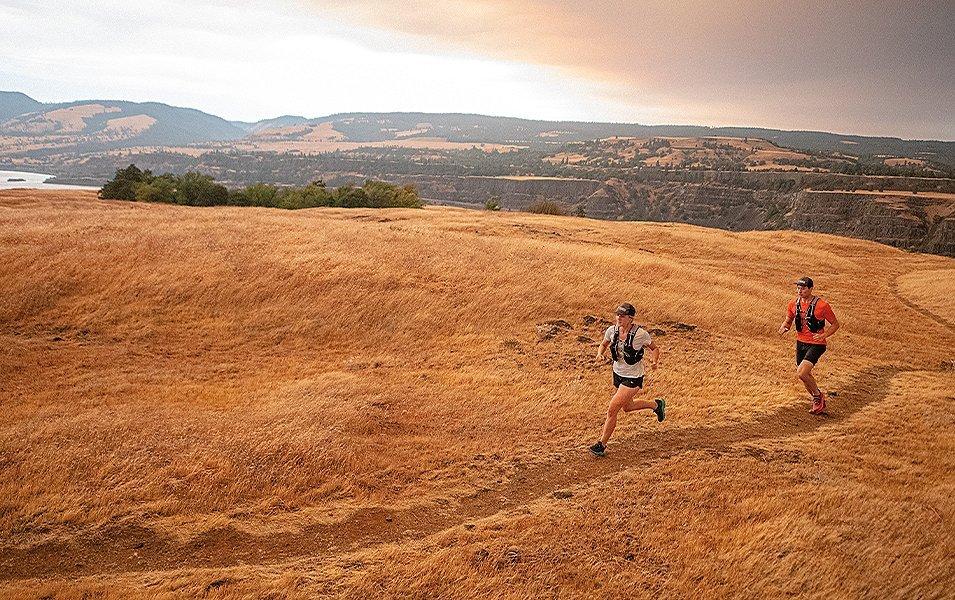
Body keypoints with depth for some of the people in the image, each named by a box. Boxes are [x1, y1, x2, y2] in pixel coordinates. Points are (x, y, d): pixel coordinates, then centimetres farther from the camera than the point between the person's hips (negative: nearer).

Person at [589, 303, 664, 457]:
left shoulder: (640, 333, -22)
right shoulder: (612, 330, -9)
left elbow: (654, 348, -7)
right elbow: (604, 344, 9)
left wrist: (654, 360, -27)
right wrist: (600, 354, -13)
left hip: (633, 378, -7)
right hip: (618, 373, 7)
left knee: (612, 410, -9)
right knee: (627, 407, 27)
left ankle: (602, 444, 7)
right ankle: (656, 405, 53)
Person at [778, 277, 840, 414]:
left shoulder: (821, 305, -16)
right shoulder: (794, 303, -2)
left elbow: (835, 324, -5)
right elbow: (788, 320, 14)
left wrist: (823, 335, -20)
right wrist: (784, 327, -9)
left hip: (816, 345, -6)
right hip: (800, 343, 6)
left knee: (801, 373, -20)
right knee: (805, 375, 16)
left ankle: (818, 395, 8)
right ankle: (819, 402, 39)